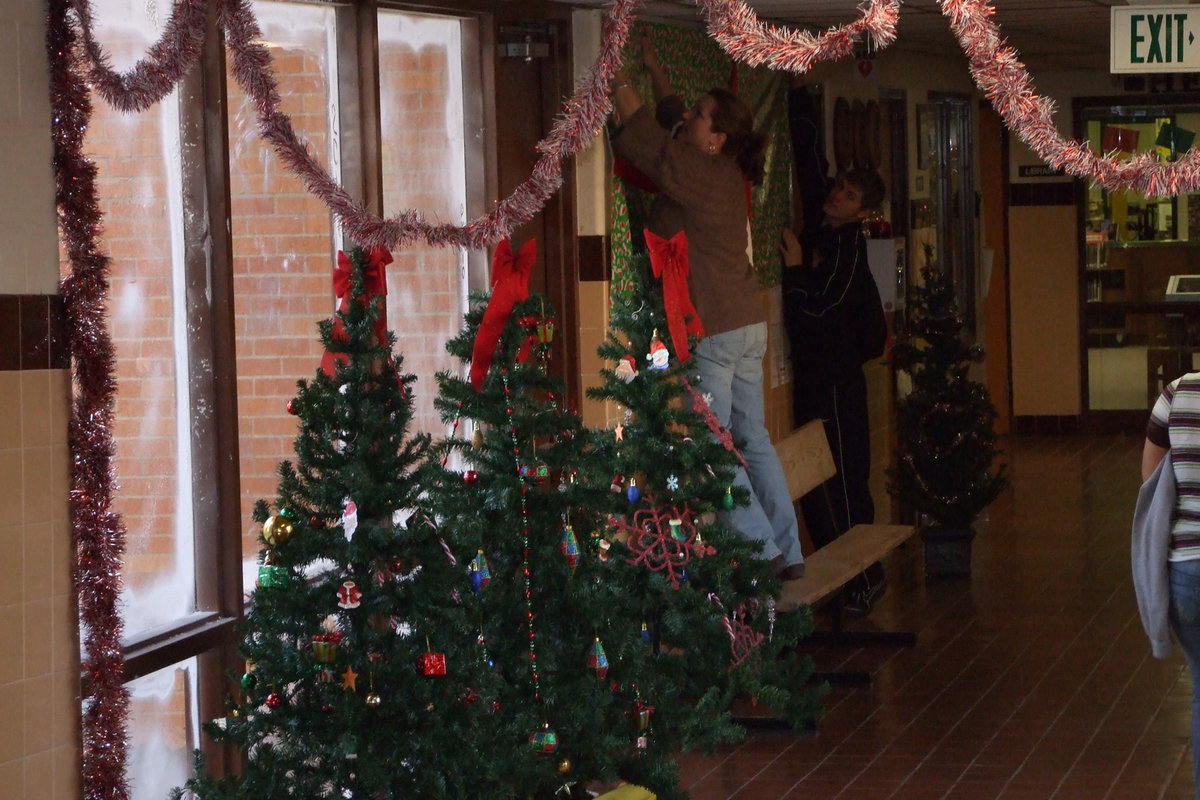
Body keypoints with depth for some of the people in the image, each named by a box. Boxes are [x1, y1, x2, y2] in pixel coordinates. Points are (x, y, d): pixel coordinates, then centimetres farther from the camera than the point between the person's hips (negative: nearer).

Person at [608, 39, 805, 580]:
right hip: (749, 326, 9)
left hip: (709, 332, -8)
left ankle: (763, 551, -5)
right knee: (754, 441, 12)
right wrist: (654, 68, 30)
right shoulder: (727, 173, 9)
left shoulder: (692, 171, -14)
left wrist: (617, 76, 4)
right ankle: (788, 552, 14)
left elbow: (639, 127, -7)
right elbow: (673, 118, 24)